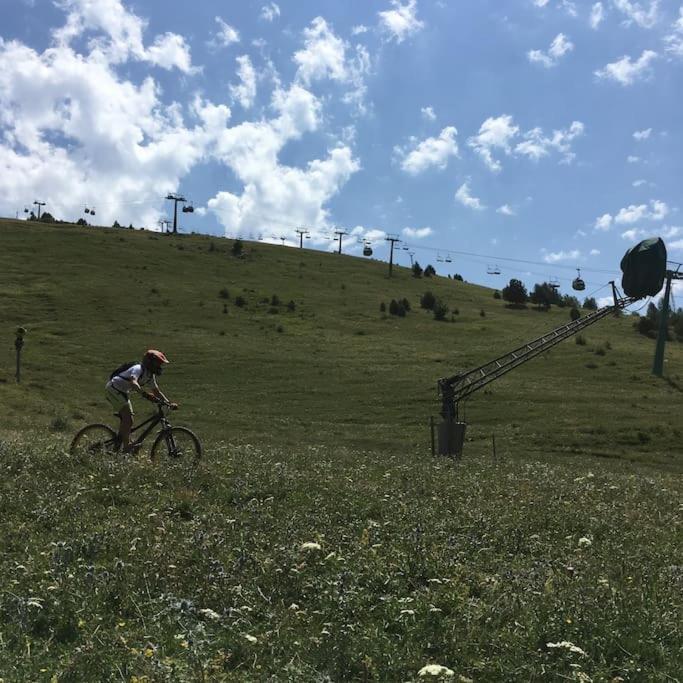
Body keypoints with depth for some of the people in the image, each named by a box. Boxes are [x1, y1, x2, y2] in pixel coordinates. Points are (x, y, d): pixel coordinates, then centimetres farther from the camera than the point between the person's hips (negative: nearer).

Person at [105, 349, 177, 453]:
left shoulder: (150, 375, 5)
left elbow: (157, 391, 9)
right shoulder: (139, 369, -24)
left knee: (126, 420, 13)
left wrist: (169, 403, -2)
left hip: (122, 392, 10)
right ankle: (127, 448, -15)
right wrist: (146, 394, -57)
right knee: (128, 420, -16)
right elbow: (133, 383, -43)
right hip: (113, 389, -10)